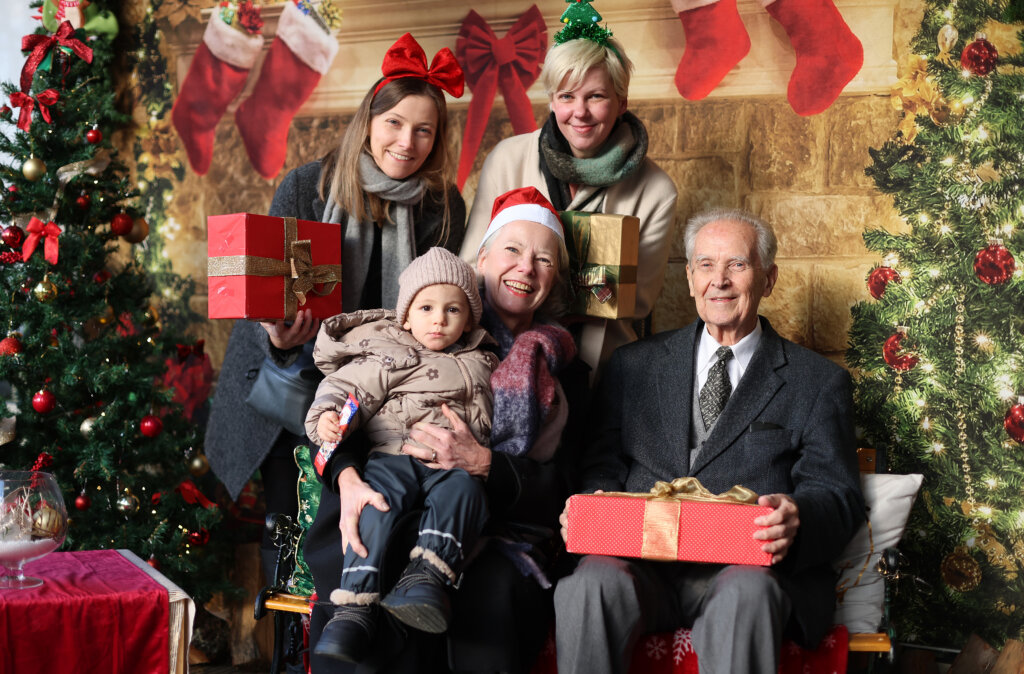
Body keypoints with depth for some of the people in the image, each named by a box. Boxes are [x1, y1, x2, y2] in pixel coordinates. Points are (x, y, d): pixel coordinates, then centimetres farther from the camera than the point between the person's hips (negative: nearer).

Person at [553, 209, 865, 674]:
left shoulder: (819, 382, 14)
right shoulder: (635, 365, 20)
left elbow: (838, 496, 6)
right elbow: (603, 463, 15)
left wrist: (797, 519, -18)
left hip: (750, 567, -1)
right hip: (643, 561, 2)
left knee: (746, 593, -36)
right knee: (590, 583, -31)